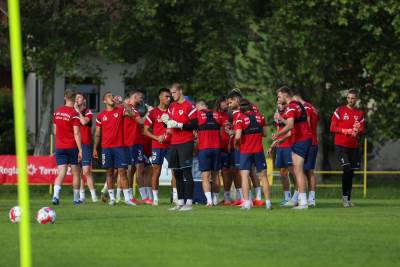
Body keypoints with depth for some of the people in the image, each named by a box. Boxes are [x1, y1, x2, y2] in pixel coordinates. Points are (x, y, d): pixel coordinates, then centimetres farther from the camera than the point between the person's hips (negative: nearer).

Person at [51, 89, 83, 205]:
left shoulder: (57, 112, 5)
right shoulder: (74, 114, -12)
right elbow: (76, 133, -16)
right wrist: (80, 150, -14)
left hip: (59, 147, 4)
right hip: (72, 146, -4)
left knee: (61, 173, 0)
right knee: (76, 173, 10)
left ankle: (55, 195, -22)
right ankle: (76, 199, 16)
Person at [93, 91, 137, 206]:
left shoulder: (120, 110, 4)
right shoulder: (100, 115, 8)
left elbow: (131, 113, -17)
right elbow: (97, 134, 12)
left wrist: (122, 102, -18)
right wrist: (95, 148, 8)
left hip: (119, 146, -1)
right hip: (106, 148, 2)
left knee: (122, 171, -5)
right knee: (109, 172, 4)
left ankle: (127, 198, -7)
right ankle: (111, 198, 9)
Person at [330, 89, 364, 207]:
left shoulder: (360, 114, 12)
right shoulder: (340, 111, 1)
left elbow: (362, 131, 11)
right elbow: (332, 128, -2)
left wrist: (358, 131, -13)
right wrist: (347, 131, -12)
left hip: (353, 146, 4)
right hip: (341, 145, -4)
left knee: (351, 172, 5)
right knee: (347, 169, -16)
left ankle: (348, 198, 12)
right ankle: (345, 195, -5)